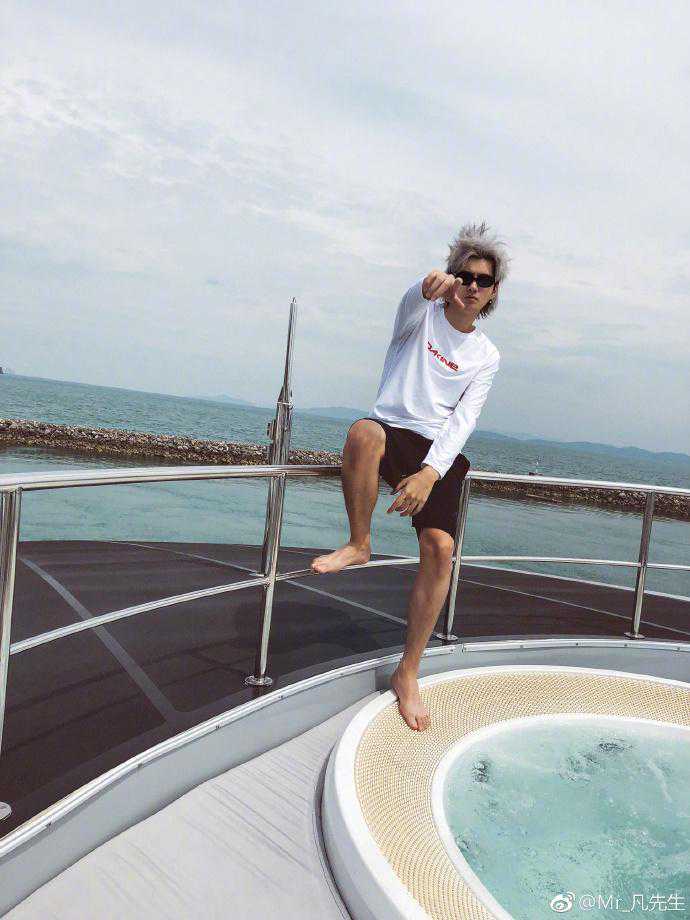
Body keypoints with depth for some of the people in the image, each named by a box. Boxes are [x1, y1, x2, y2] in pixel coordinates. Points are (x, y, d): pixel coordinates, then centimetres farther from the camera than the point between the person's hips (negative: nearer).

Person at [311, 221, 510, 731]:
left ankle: (408, 672, -5)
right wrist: (431, 285, -46)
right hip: (392, 432, -2)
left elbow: (462, 421, -3)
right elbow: (413, 303, -20)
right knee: (363, 432, -39)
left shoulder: (487, 356, 10)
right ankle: (359, 544, -17)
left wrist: (430, 473, -20)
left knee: (440, 547, -19)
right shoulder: (425, 315, 7)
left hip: (439, 453, 2)